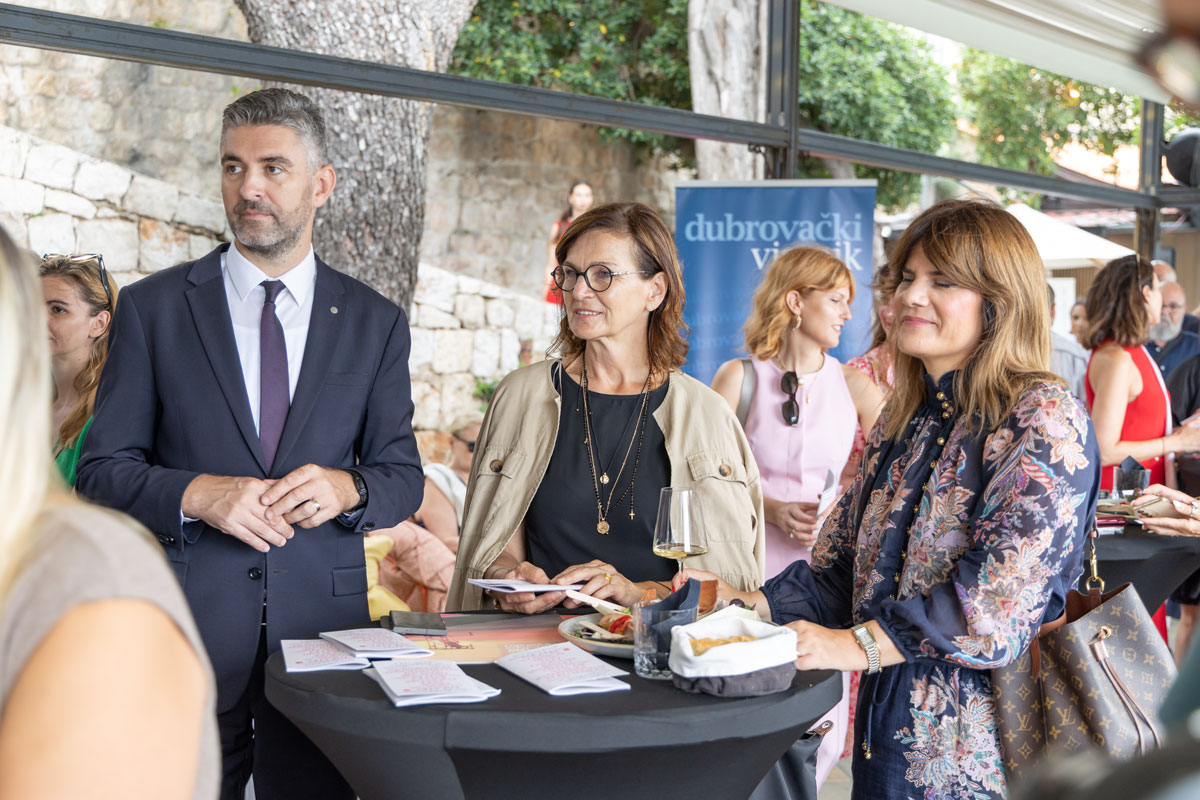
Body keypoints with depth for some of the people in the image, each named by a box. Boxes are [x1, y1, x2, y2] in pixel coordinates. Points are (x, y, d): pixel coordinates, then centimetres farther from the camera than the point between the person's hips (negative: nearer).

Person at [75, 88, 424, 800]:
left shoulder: (375, 323, 7)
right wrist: (195, 495, -17)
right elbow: (103, 470, 2)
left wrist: (347, 488, -13)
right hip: (185, 619, -1)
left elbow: (403, 475, 9)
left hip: (321, 621, 1)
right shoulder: (152, 307, 3)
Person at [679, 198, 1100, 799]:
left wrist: (858, 644, -24)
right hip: (889, 724, 6)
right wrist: (749, 605, -5)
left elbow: (1002, 589, -23)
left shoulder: (1045, 422, -11)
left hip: (979, 748, -6)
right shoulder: (903, 422, 12)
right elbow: (842, 564, 12)